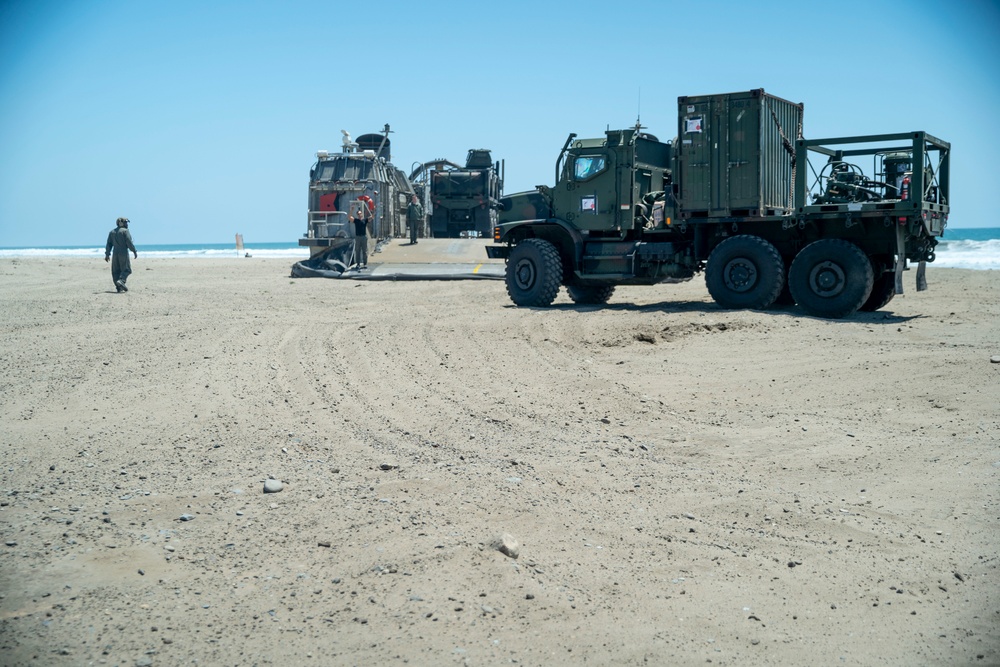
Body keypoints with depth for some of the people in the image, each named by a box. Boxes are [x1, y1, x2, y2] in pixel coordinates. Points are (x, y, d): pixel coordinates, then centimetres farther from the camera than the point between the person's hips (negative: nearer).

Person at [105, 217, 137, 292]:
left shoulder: (112, 232, 13)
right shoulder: (125, 231, -4)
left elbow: (109, 244, 11)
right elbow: (129, 242, -12)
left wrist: (107, 254, 12)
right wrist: (134, 251, -6)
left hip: (115, 254, 5)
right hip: (124, 253, -5)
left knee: (116, 271, 7)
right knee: (126, 269, 0)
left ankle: (119, 287, 2)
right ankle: (121, 280, -24)